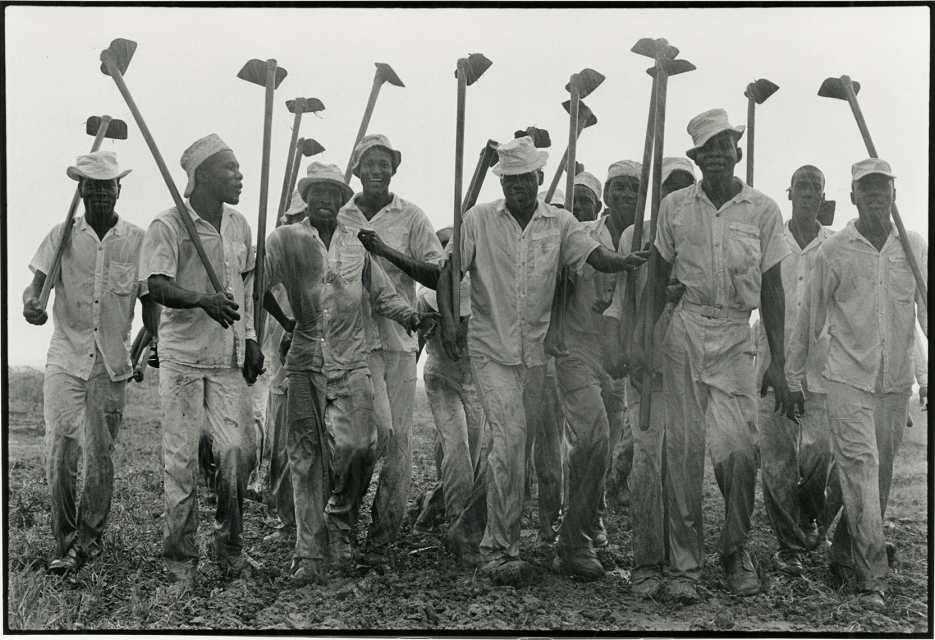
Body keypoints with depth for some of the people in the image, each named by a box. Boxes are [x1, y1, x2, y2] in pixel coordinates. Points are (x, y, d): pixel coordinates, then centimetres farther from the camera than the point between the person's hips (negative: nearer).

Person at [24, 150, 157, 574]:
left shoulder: (137, 241, 5)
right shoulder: (62, 235, 5)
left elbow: (149, 302, 9)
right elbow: (38, 281, -4)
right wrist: (30, 302, -27)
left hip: (112, 364, 0)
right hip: (65, 358, 0)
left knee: (100, 456, 5)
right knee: (58, 451, -7)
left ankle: (89, 537, 22)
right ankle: (65, 543, 6)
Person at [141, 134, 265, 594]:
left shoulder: (239, 225, 10)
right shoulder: (167, 226, -8)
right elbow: (157, 286, -19)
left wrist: (250, 338, 12)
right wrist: (203, 300, -37)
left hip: (229, 357, 5)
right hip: (183, 355, -4)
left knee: (238, 449, -1)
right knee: (181, 457, 0)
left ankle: (231, 548, 16)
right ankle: (180, 562, 10)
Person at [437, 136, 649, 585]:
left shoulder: (559, 223, 6)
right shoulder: (479, 219, 2)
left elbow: (595, 256, -8)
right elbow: (449, 270, 4)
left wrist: (630, 261, -29)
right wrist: (447, 319, -12)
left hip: (536, 349, 3)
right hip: (490, 346, -3)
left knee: (509, 443, 9)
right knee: (510, 436, -17)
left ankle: (470, 523, 31)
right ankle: (501, 551, -11)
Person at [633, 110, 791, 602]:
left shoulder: (763, 210, 5)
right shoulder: (675, 207, 7)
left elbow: (771, 290, 7)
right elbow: (657, 281, 12)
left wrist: (778, 361, 4)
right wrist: (640, 337, 1)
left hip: (737, 335, -1)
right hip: (686, 330, 1)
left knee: (739, 447, -10)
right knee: (683, 446, 0)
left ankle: (735, 550, 14)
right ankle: (683, 565, 9)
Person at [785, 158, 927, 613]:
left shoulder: (914, 247, 6)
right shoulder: (834, 251, 0)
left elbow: (926, 308, 7)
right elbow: (809, 319, 5)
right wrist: (793, 378, 7)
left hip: (896, 382, 3)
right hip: (847, 377, -3)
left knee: (879, 474, 8)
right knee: (860, 468, -11)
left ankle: (845, 556, 26)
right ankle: (872, 578, -10)